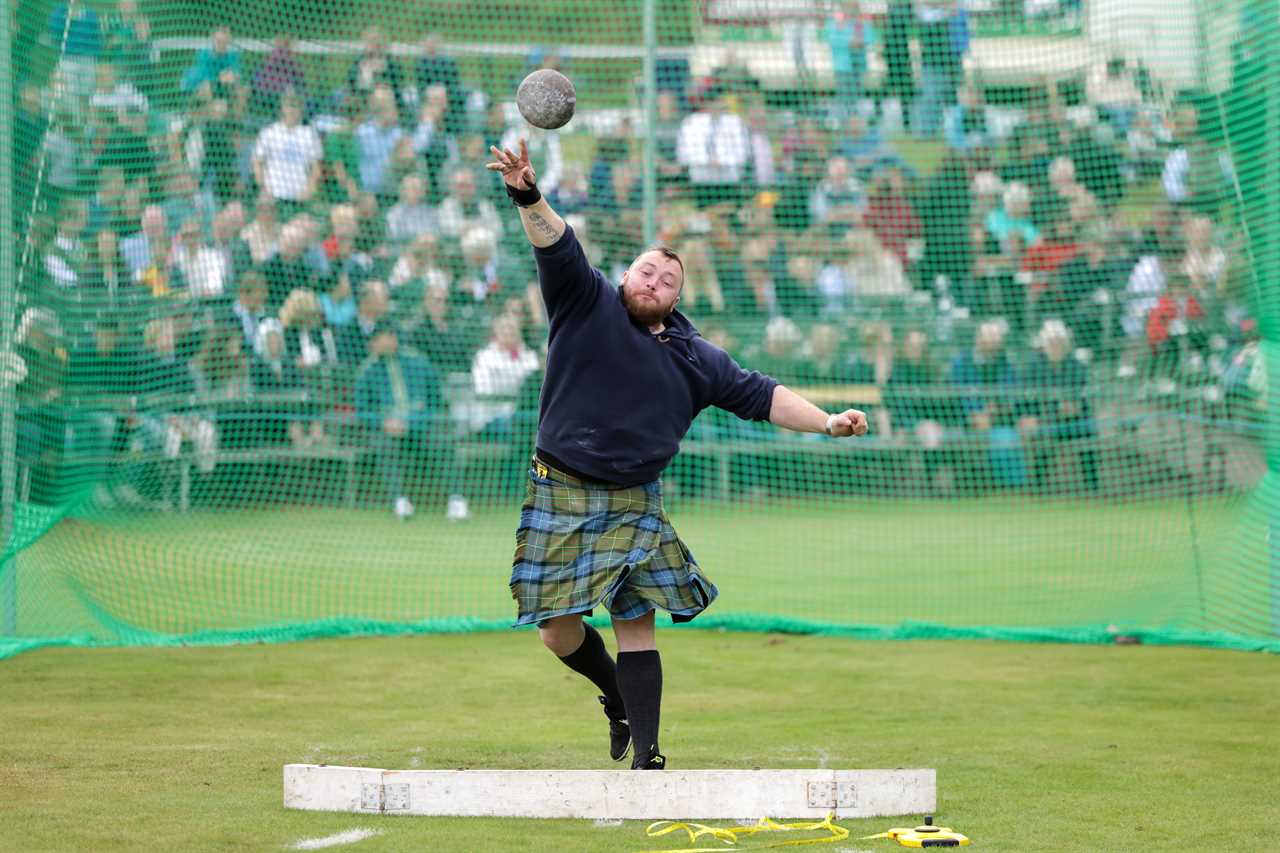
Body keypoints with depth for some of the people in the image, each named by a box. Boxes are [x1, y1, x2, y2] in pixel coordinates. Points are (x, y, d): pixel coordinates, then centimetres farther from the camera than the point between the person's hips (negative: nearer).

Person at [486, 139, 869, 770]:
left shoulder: (695, 359, 9)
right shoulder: (587, 306, 0)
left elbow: (760, 396, 13)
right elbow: (559, 251, -15)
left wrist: (827, 422, 2)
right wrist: (528, 198, -34)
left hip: (635, 504, 2)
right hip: (561, 496, -2)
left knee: (636, 623, -5)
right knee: (558, 628, -1)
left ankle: (645, 756, -5)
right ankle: (617, 697, 28)